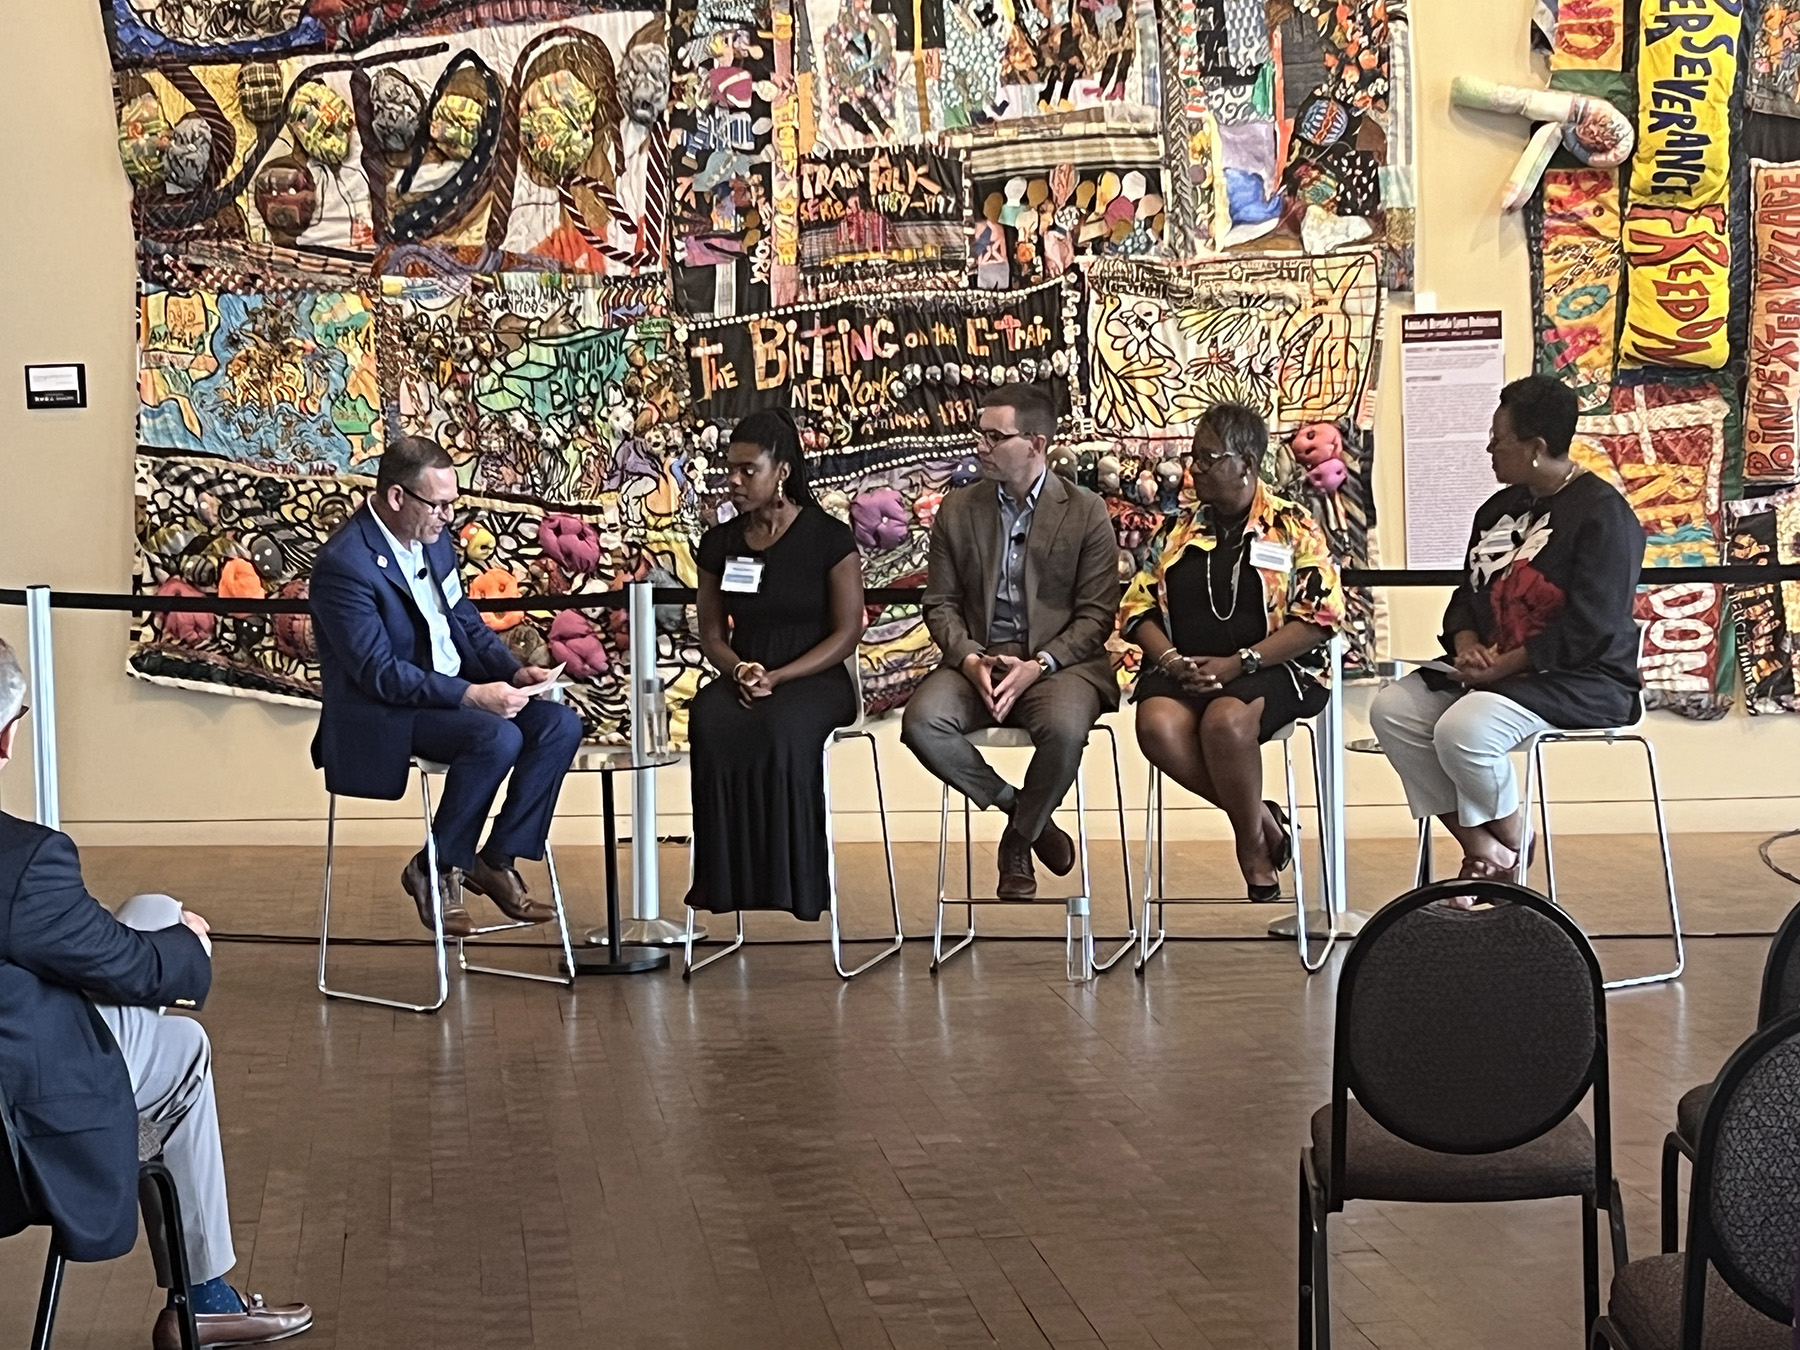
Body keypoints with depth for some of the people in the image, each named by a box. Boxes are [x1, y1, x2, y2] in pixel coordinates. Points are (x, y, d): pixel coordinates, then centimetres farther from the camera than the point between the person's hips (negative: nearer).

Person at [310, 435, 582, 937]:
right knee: (497, 738, -32)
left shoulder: (431, 539, 7)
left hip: (455, 691, 9)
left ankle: (497, 862, -2)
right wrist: (472, 695, -28)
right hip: (382, 715, -9)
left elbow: (467, 622, 17)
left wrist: (514, 671, -1)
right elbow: (379, 674, -24)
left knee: (560, 724, -9)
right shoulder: (344, 565, -20)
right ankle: (437, 871, -13)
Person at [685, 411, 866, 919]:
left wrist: (777, 678, -16)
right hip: (741, 680, 3)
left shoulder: (829, 538, -3)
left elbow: (847, 632, -5)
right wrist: (738, 670, -10)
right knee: (709, 723, -34)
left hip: (814, 680, -3)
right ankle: (728, 876, -30)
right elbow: (711, 632, 13)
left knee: (783, 728, -39)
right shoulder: (719, 542, 10)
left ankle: (791, 879, -29)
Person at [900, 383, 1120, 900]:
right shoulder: (957, 510, 10)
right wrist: (970, 659, -12)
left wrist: (1038, 665, -17)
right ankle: (1020, 810, -5)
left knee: (1063, 728, -36)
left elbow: (1096, 614, -2)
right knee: (922, 722, -28)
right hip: (977, 659, 3)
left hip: (1059, 660, -3)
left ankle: (1018, 841, -7)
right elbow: (941, 603, 9)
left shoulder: (1086, 513, 1)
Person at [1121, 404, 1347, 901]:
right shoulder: (1176, 531, 18)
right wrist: (1170, 658, -8)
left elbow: (1319, 617, -5)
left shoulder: (1293, 528, 4)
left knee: (1226, 720, -36)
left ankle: (1254, 846, -12)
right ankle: (1262, 819, -12)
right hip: (1182, 670, 4)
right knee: (1158, 724, -30)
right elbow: (1139, 606, 14)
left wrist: (1237, 663, -15)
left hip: (1271, 669, -4)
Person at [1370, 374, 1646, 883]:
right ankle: (1478, 845, -11)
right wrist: (1466, 644, -3)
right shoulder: (1500, 508, 16)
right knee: (1392, 710, -11)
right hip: (1493, 671, 9)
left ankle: (1510, 844, -4)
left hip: (1582, 683, -9)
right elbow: (1467, 595, 20)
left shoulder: (1601, 513, -12)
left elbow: (1590, 627, -20)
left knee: (1462, 729, -32)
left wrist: (1501, 666, -19)